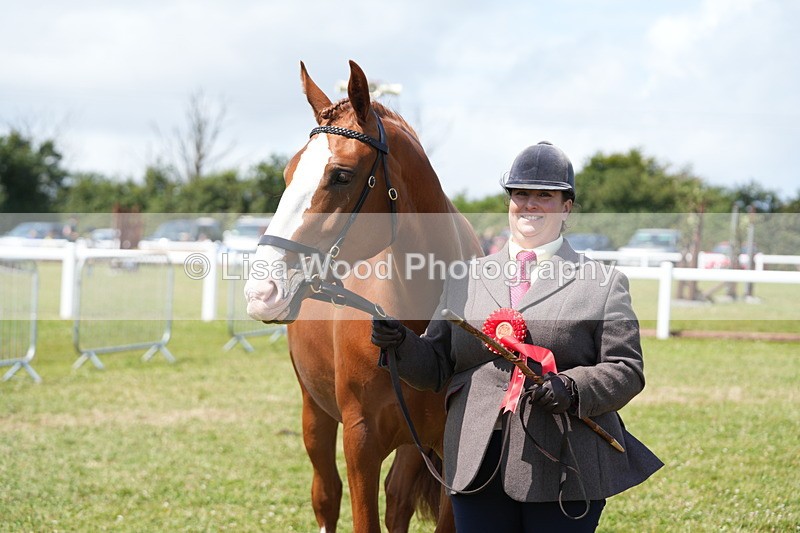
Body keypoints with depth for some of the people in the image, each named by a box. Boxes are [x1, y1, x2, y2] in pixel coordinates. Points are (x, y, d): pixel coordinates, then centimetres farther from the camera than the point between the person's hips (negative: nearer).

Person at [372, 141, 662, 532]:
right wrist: (401, 345, -6)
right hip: (478, 469, 3)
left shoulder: (604, 284, 7)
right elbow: (436, 367, 15)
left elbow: (627, 370, 0)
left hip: (564, 473, -2)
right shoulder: (464, 280, 16)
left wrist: (572, 389, -19)